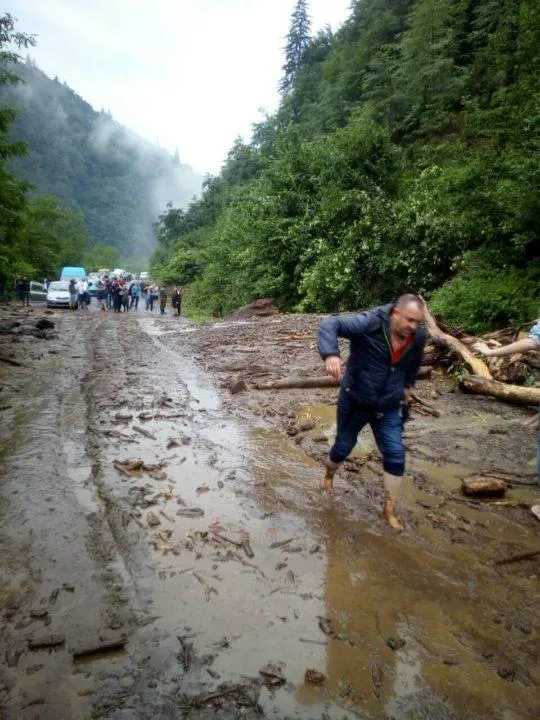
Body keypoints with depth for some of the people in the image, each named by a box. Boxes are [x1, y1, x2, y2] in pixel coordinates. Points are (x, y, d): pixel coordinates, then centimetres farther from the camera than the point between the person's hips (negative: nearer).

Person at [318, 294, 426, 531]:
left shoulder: (418, 337, -8)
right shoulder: (370, 323, -26)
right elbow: (329, 324, -33)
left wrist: (407, 385, 16)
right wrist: (331, 354, -49)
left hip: (389, 408, 4)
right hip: (354, 402, -3)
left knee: (396, 456, -3)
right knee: (343, 447, 15)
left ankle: (389, 510, 15)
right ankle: (328, 476, 48)